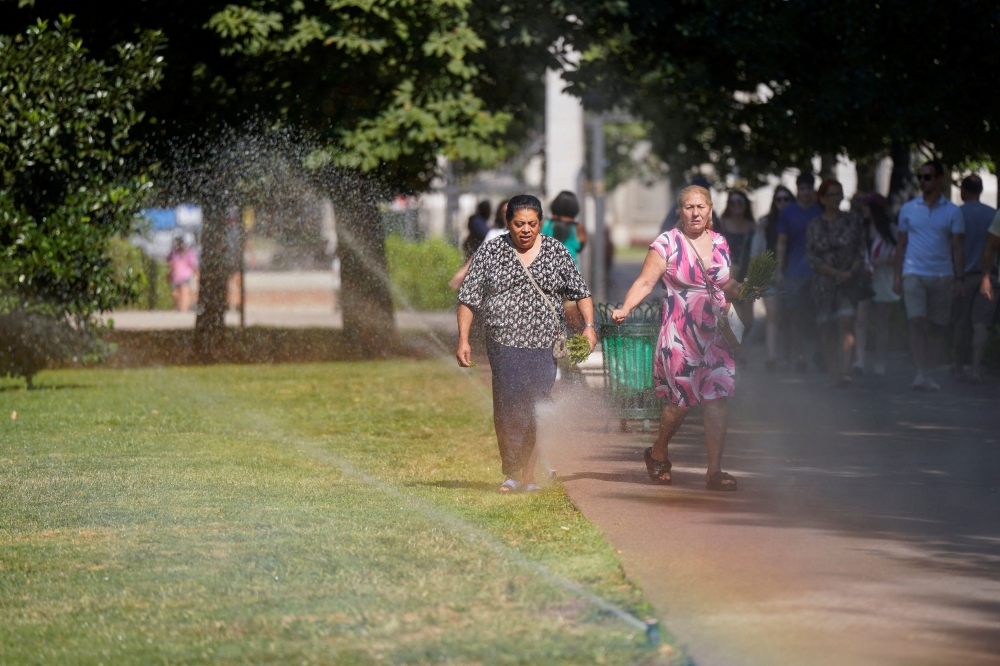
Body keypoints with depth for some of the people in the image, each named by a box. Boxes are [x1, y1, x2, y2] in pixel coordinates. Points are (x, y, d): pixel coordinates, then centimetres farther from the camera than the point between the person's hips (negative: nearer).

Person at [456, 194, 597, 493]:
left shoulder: (556, 251, 10)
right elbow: (469, 300, 7)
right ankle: (511, 474, -3)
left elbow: (580, 291, 15)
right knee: (509, 410, -11)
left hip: (548, 345, 1)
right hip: (506, 345, -1)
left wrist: (589, 325, 0)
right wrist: (463, 340, 0)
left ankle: (528, 475, 5)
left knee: (540, 410, -5)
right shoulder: (489, 253, 6)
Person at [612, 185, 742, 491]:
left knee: (718, 399, -6)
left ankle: (715, 471, -3)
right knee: (681, 401, -1)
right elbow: (645, 282, -9)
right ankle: (658, 455, 27)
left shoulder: (719, 243, 11)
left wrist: (742, 290, 3)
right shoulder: (667, 244, -4)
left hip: (715, 336, 4)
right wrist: (625, 309, -23)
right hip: (679, 336, -4)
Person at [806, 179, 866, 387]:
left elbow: (861, 251, 6)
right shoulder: (814, 225, 6)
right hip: (823, 282, 1)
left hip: (849, 281, -1)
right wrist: (834, 273, -11)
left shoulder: (851, 221, 7)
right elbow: (811, 256, 0)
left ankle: (845, 370, -26)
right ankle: (833, 372, 5)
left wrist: (851, 272, -11)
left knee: (846, 322, -17)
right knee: (826, 328, -1)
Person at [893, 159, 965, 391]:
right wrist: (897, 275, 6)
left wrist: (959, 279, -2)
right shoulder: (908, 209, 10)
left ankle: (929, 374, 9)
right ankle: (921, 373, -19)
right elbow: (902, 244, 14)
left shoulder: (952, 212, 6)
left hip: (942, 276, 0)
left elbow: (958, 248, 5)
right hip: (914, 274, 0)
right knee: (916, 322, -16)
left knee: (936, 328, 2)